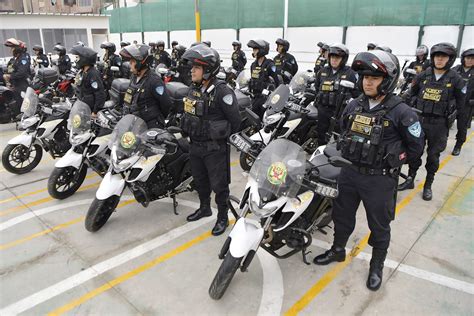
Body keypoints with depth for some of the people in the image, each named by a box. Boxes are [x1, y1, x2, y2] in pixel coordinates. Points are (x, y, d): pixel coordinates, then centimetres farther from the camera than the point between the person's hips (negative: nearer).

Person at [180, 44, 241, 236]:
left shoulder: (222, 91, -19)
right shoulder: (194, 89, 5)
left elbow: (235, 121, -15)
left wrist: (221, 139, -5)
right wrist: (189, 132, 13)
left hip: (215, 148, -8)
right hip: (195, 145, 8)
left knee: (219, 184, 4)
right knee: (200, 181, 22)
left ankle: (223, 217, 21)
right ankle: (204, 208, 43)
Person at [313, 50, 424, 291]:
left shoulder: (401, 112, -14)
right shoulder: (354, 105, 2)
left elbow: (416, 147, -5)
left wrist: (391, 161, -4)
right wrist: (347, 155, 12)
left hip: (380, 179, -5)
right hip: (349, 172, 5)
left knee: (379, 226, 12)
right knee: (342, 215, 20)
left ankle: (377, 266, 33)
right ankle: (337, 250, 42)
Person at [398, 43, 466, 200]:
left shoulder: (455, 79, -5)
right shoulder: (423, 75, 0)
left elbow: (460, 103, 4)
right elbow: (411, 94, 12)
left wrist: (448, 116, 2)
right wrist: (415, 108, 4)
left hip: (439, 124, -2)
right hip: (419, 119, 2)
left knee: (433, 155, 9)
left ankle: (428, 185, 23)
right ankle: (410, 179, 26)